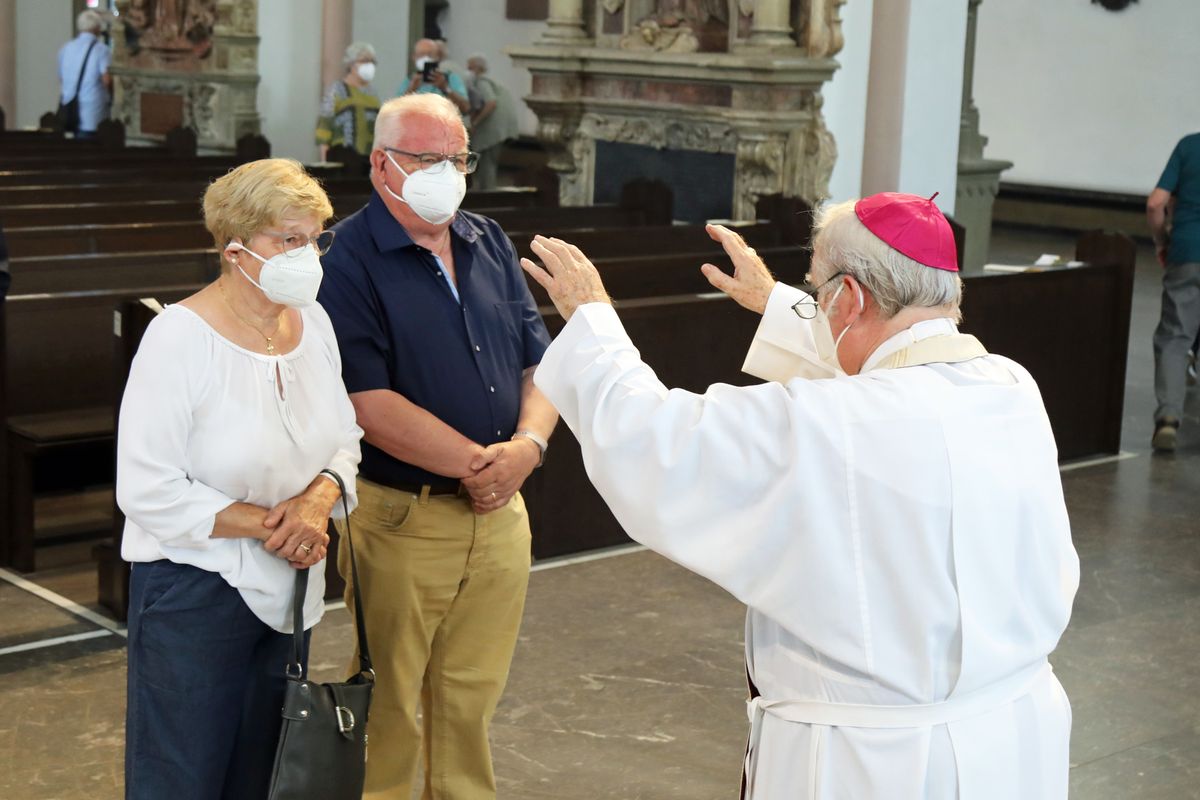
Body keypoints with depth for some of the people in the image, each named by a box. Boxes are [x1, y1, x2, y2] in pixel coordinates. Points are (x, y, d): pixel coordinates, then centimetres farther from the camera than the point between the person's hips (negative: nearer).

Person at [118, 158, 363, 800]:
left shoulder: (313, 321, 3)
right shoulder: (179, 337, -18)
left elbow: (345, 439, 10)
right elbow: (148, 491, -21)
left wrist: (320, 496, -11)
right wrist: (265, 522, -19)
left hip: (287, 589, 7)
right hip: (194, 592, -6)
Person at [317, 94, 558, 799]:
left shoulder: (490, 245, 11)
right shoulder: (349, 260, -10)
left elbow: (540, 361, 10)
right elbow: (372, 405, -18)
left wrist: (527, 445, -10)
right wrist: (478, 463, -15)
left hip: (499, 513, 6)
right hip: (401, 519, -6)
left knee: (473, 698, 15)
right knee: (388, 703, 7)